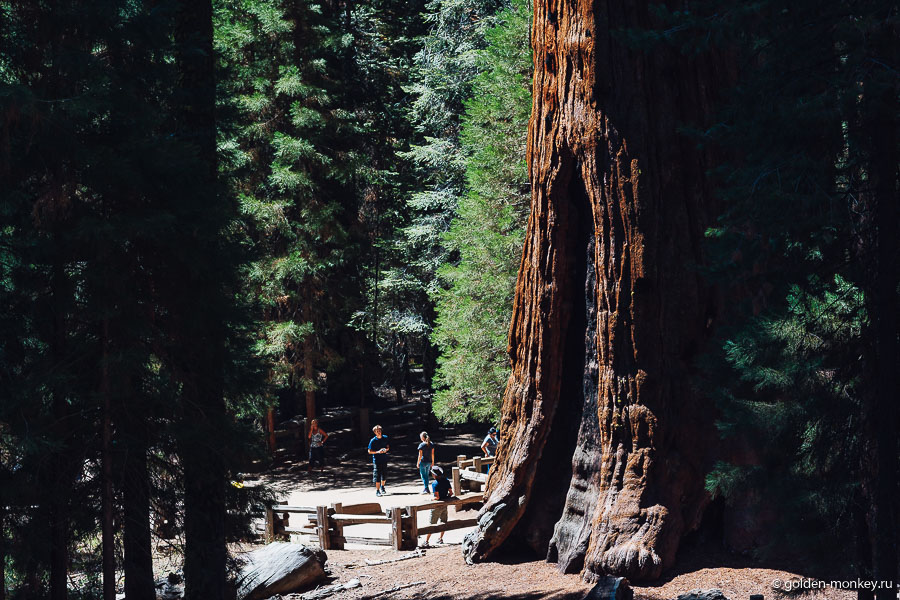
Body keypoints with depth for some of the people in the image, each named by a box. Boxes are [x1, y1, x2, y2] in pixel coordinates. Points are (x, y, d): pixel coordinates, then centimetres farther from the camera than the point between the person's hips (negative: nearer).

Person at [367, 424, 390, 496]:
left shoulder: (385, 438, 3)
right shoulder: (373, 441, -9)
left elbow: (388, 447, 14)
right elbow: (369, 451, -7)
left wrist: (386, 450, -9)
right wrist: (377, 452, -20)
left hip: (384, 459, 4)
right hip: (377, 460, -4)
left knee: (384, 474, 15)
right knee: (377, 476, -6)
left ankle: (382, 487, 38)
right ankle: (377, 491, -1)